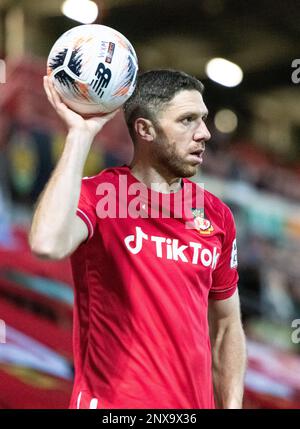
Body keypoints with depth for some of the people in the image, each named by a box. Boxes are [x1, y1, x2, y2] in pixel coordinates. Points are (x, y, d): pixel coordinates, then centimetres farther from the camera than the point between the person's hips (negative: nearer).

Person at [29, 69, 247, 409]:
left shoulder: (216, 215, 6)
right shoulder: (97, 196, -9)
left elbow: (226, 327, 13)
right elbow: (47, 244, -32)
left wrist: (232, 405, 3)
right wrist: (80, 133, -24)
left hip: (195, 402, 5)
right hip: (111, 401, -5)